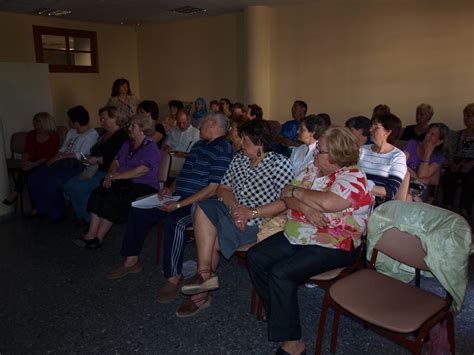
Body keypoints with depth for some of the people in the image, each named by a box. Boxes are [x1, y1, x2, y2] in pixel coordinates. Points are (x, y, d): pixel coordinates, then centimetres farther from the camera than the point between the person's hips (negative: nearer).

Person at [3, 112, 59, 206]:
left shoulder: (54, 136, -6)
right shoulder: (31, 134, 9)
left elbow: (51, 155, -14)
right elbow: (27, 151, 4)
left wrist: (34, 164, -25)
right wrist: (24, 161, -19)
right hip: (34, 163, 4)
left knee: (28, 170, -32)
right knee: (25, 168, -30)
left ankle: (15, 193, -18)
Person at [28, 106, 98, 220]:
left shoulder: (92, 134, -6)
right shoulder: (71, 132, 20)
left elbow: (80, 155, -13)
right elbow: (63, 149, 19)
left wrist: (60, 157, -10)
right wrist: (55, 158, 0)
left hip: (75, 165, -8)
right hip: (61, 163, 9)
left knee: (52, 182, -31)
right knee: (33, 179, -6)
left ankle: (56, 214, -9)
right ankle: (43, 208, 10)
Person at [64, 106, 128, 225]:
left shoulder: (122, 136, -11)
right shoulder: (104, 134, 21)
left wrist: (98, 160, -18)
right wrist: (89, 158, 7)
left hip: (108, 173, -10)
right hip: (96, 170, 10)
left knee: (79, 188, -21)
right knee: (69, 185, -4)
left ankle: (89, 218, -3)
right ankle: (82, 216, 5)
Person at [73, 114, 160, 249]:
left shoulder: (151, 148, -8)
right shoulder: (127, 144, 20)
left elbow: (142, 170, -20)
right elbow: (116, 161, 17)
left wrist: (119, 175, -18)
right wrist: (110, 175, -4)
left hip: (143, 186, -7)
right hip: (124, 183, 8)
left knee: (113, 199, -29)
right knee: (98, 193, -18)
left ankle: (98, 238, -19)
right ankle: (91, 234, -21)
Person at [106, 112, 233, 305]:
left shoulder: (222, 150, -13)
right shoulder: (199, 145, 17)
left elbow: (212, 189, -21)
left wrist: (179, 204, -23)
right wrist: (171, 189, 5)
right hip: (179, 198, 10)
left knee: (173, 221, -37)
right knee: (138, 209, 8)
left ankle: (173, 277, -21)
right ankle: (131, 260, 19)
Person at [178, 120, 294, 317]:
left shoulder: (280, 164, -9)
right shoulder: (238, 159, 11)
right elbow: (223, 188, 9)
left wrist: (251, 212, -20)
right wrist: (235, 206, -11)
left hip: (255, 222, -6)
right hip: (230, 211, 6)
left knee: (210, 240, -19)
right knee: (202, 208, -21)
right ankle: (205, 275, -17)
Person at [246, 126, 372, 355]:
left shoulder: (353, 177, -13)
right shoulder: (313, 170, 11)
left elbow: (327, 202, -31)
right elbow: (286, 194, 5)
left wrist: (297, 192, -13)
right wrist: (304, 206, -18)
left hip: (332, 245, -9)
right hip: (296, 235, 9)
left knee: (281, 273, -24)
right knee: (255, 258, -3)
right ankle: (278, 316, 12)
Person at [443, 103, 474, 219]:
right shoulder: (456, 135, 23)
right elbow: (450, 153, 14)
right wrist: (452, 164, -7)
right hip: (457, 165, 3)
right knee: (448, 175, -31)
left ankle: (464, 213, -39)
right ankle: (448, 208, -29)